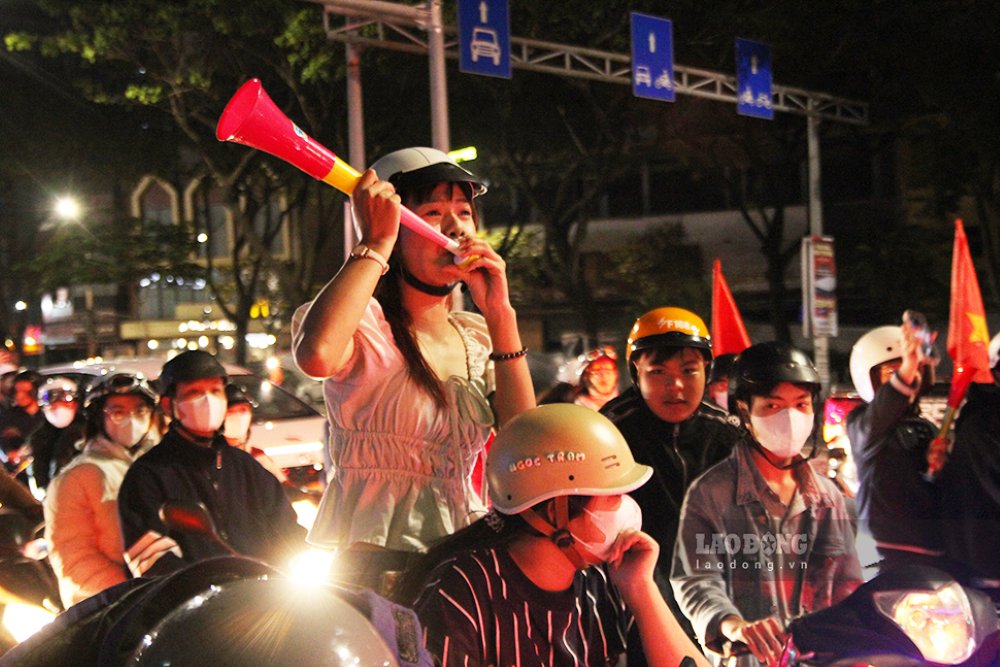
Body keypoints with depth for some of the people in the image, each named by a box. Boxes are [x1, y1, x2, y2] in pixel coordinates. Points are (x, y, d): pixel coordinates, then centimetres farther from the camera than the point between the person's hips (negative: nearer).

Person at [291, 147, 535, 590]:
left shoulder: (478, 336, 13)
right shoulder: (366, 323, -5)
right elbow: (317, 355, -31)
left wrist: (500, 317, -4)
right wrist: (376, 243, -17)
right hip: (373, 559, -5)